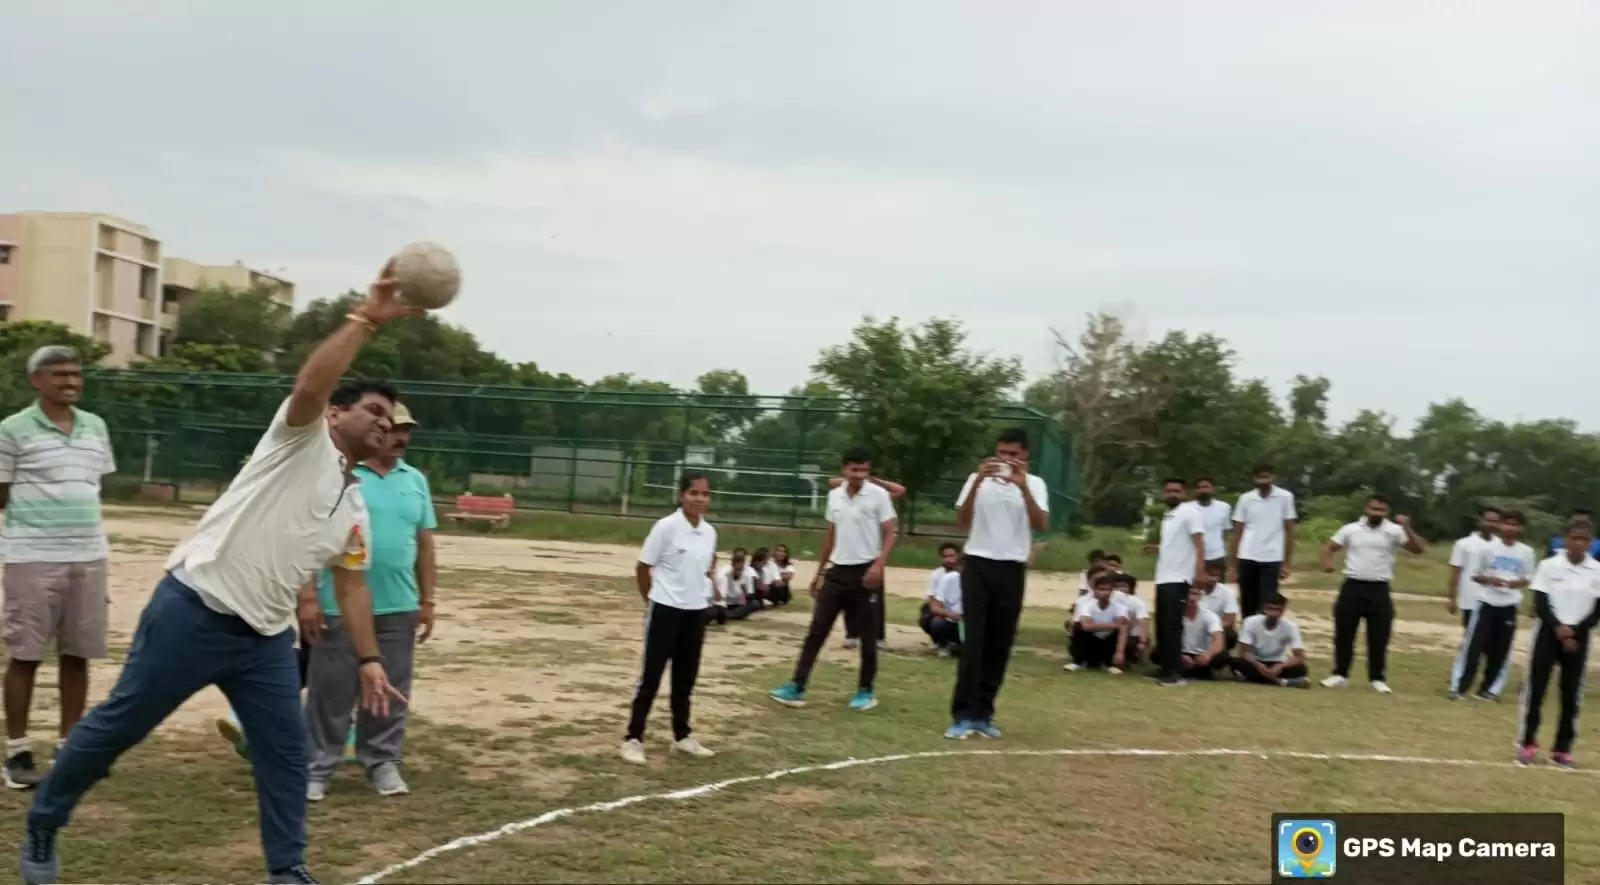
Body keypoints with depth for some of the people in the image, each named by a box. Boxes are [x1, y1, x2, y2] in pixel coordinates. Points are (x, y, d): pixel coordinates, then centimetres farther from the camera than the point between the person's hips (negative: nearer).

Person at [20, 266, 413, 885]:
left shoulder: (355, 509, 13)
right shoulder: (302, 439, -6)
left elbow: (351, 585, 17)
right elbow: (310, 384, -28)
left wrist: (369, 659, 8)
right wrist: (366, 319, -32)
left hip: (264, 635, 7)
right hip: (193, 610, -7)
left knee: (286, 751, 4)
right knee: (119, 725, 6)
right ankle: (42, 826, 27)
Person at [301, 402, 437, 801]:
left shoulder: (416, 480, 10)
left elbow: (425, 545, 13)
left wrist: (427, 601, 10)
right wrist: (307, 596, -12)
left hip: (398, 609, 4)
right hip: (339, 608, -4)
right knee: (331, 693, 3)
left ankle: (383, 763, 23)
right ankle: (316, 768, 14)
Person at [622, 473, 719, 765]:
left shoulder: (709, 532, 2)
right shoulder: (666, 527, -14)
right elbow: (642, 568, -6)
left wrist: (705, 590, 11)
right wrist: (651, 599, 4)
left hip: (697, 611, 5)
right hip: (666, 610, -5)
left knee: (686, 678, 14)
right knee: (651, 676, 0)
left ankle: (682, 736, 26)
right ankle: (633, 738, 9)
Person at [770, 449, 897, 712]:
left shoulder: (879, 495, -7)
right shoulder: (834, 496, 8)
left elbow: (889, 534, -7)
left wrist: (879, 565, -22)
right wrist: (819, 571, 18)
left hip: (866, 572, -4)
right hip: (837, 571, 4)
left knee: (868, 635, 4)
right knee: (817, 630, -1)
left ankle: (866, 691, 17)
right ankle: (797, 687, -1)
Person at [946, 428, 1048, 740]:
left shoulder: (1035, 484, 3)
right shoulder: (978, 479, 2)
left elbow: (1040, 525, -13)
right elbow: (961, 521, -10)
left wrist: (1022, 485, -24)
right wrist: (978, 481, -21)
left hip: (1011, 570, 2)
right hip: (978, 565, -1)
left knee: (1000, 645, 5)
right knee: (974, 641, -8)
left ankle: (983, 713, 14)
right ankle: (962, 715, -6)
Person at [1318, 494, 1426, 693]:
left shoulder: (1394, 531, -1)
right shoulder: (1351, 529, 4)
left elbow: (1419, 548, -9)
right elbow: (1329, 547, 9)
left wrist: (1407, 528, -22)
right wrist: (1327, 562, -12)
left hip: (1379, 590, -1)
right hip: (1352, 587, 1)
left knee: (1379, 637, 3)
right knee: (1344, 633, 5)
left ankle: (1377, 678, 15)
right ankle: (1340, 674, 17)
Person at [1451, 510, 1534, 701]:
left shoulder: (1526, 552, 1)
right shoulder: (1487, 548, -3)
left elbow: (1528, 578, 9)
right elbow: (1475, 575, 2)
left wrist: (1517, 583, -12)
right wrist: (1490, 580, -18)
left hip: (1510, 605, 2)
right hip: (1487, 602, -2)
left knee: (1500, 650, 6)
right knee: (1475, 646, -5)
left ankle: (1487, 689, 17)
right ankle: (1459, 687, -2)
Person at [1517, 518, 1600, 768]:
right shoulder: (1549, 565, -4)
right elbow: (1540, 604, -7)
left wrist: (1575, 632, -14)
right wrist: (1558, 628, -20)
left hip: (1579, 637, 1)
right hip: (1548, 633, -1)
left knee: (1572, 694, 5)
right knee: (1535, 688, 0)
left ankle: (1562, 749, 15)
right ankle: (1527, 743, 9)